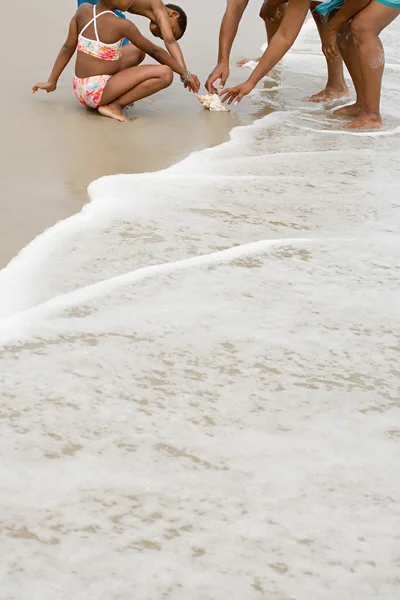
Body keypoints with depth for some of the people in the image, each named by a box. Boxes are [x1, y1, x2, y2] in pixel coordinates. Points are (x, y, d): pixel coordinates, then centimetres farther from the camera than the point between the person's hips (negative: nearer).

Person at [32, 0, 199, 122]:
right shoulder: (122, 25, -14)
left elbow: (68, 48, 5)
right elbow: (155, 51, -4)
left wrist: (51, 82, 12)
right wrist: (185, 74, 6)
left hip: (81, 91, 8)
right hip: (97, 92, -8)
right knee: (165, 73, -16)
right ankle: (113, 105, -10)